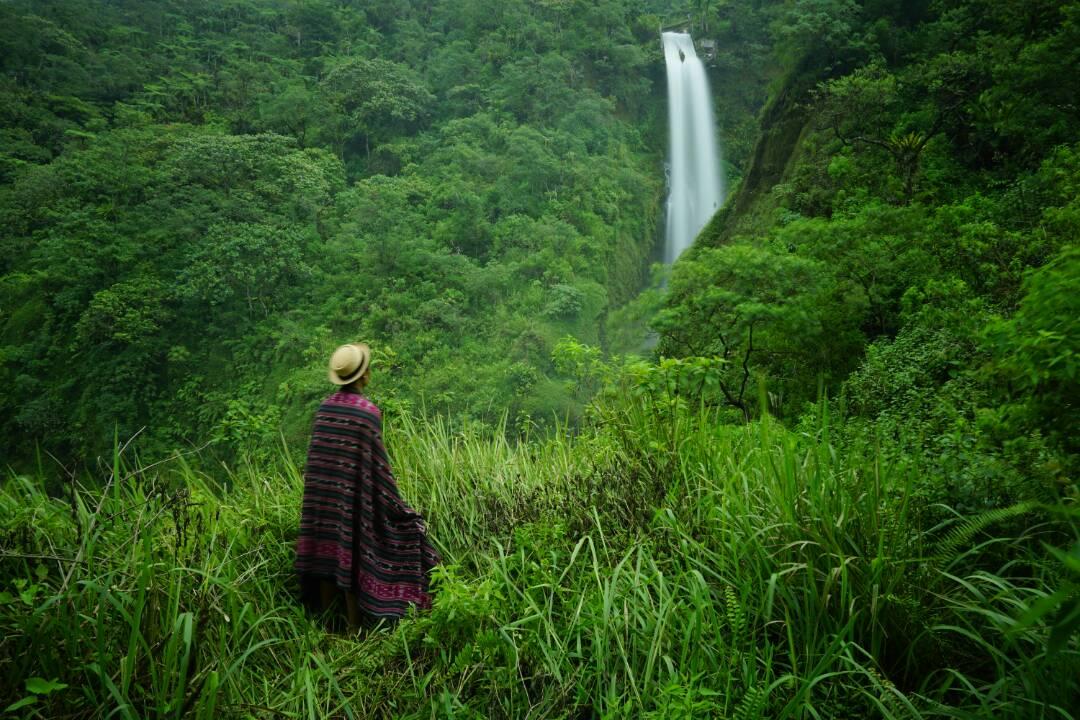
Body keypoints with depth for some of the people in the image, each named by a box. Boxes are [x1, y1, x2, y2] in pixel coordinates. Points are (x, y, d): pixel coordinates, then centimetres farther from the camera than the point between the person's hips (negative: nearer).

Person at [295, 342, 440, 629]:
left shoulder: (325, 408, 1)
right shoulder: (368, 412, -17)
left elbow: (316, 455, 6)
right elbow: (377, 464, -14)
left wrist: (323, 491, 18)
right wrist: (395, 503, -5)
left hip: (324, 496, 6)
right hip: (354, 497, -5)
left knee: (329, 552, 15)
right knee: (352, 555, 4)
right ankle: (355, 626, 16)